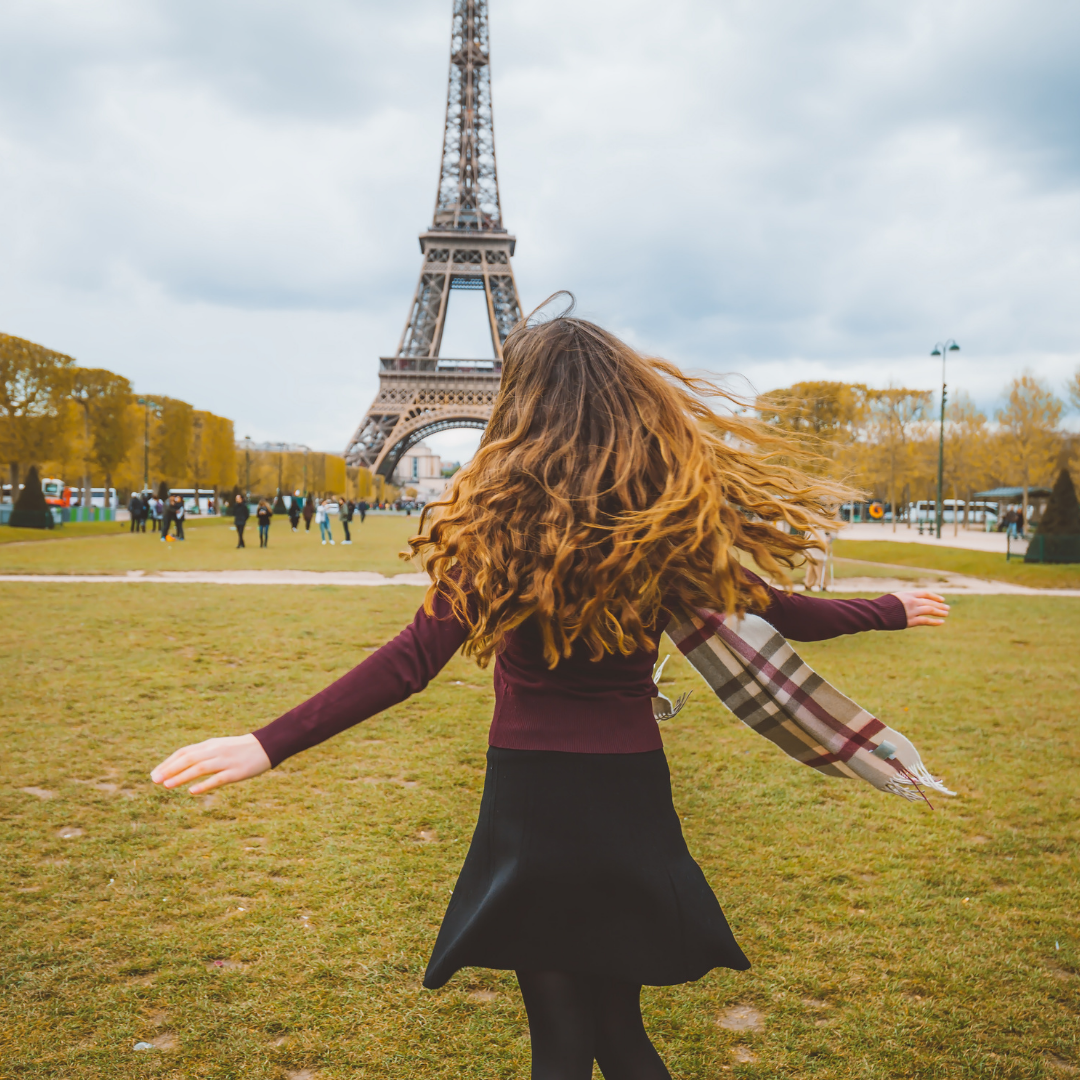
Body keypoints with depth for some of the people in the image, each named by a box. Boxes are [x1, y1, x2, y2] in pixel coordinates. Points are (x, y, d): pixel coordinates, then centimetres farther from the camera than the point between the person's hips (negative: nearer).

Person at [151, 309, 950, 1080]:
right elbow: (778, 614, 6)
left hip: (531, 801, -3)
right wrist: (890, 612, 24)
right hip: (632, 797, 3)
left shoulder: (504, 519, -14)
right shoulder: (675, 517, -4)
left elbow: (415, 660, -21)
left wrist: (270, 745, -20)